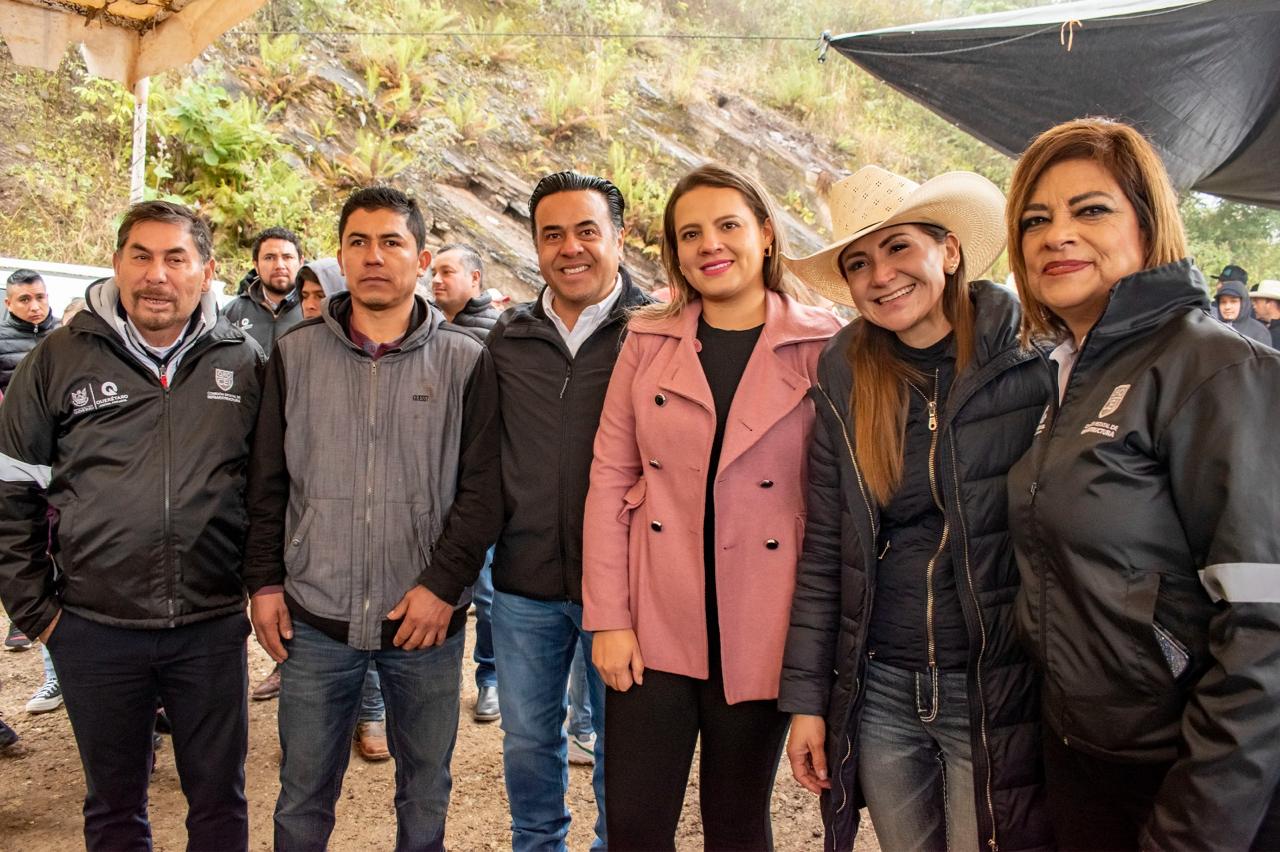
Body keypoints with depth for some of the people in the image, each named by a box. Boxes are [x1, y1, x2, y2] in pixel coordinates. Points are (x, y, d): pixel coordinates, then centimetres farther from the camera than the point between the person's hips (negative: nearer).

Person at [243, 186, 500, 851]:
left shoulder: (464, 361, -1)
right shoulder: (295, 354, 5)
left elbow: (482, 486, -3)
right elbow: (267, 480, 9)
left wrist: (444, 583, -10)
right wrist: (263, 579, 4)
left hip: (427, 620, -1)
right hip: (314, 620, 1)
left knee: (425, 795, 14)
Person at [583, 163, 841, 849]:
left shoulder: (820, 347, -3)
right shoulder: (647, 341, 3)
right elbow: (610, 480, 2)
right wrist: (608, 618, -3)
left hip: (758, 631, -1)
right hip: (653, 624, 2)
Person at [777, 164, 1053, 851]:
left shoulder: (1034, 358, -9)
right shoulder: (844, 377, 0)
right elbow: (823, 550, 3)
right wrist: (805, 697, 3)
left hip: (996, 692, -3)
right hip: (880, 693, 3)